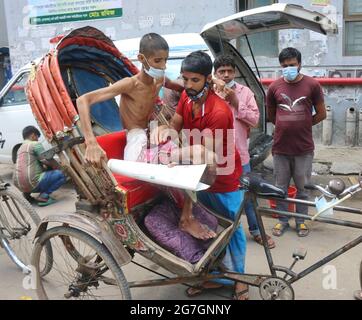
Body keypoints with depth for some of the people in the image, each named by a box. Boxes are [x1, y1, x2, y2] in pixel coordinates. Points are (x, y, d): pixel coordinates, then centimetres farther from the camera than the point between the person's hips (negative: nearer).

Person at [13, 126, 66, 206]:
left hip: (19, 185, 9)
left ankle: (27, 193, 17)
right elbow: (48, 161, -1)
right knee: (60, 175, -3)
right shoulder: (35, 144, -2)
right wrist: (58, 168, 15)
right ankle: (43, 196, -12)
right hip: (32, 183, -9)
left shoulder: (20, 148, 24)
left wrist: (45, 166, 25)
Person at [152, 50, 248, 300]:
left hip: (224, 179, -7)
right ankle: (217, 277, 34)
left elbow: (208, 152, -28)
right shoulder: (187, 97, -5)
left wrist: (174, 156, -42)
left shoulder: (219, 111, -29)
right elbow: (176, 124, 2)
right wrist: (165, 129, -22)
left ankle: (239, 280, 28)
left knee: (231, 229, 9)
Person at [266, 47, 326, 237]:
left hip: (304, 148, -1)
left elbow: (321, 114, 3)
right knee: (281, 187, 11)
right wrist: (286, 126, 11)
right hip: (280, 148, 1)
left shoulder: (312, 85, -4)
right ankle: (282, 220, 27)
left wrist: (301, 126, 7)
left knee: (302, 187, 11)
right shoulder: (274, 87, 0)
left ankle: (301, 221, 28)